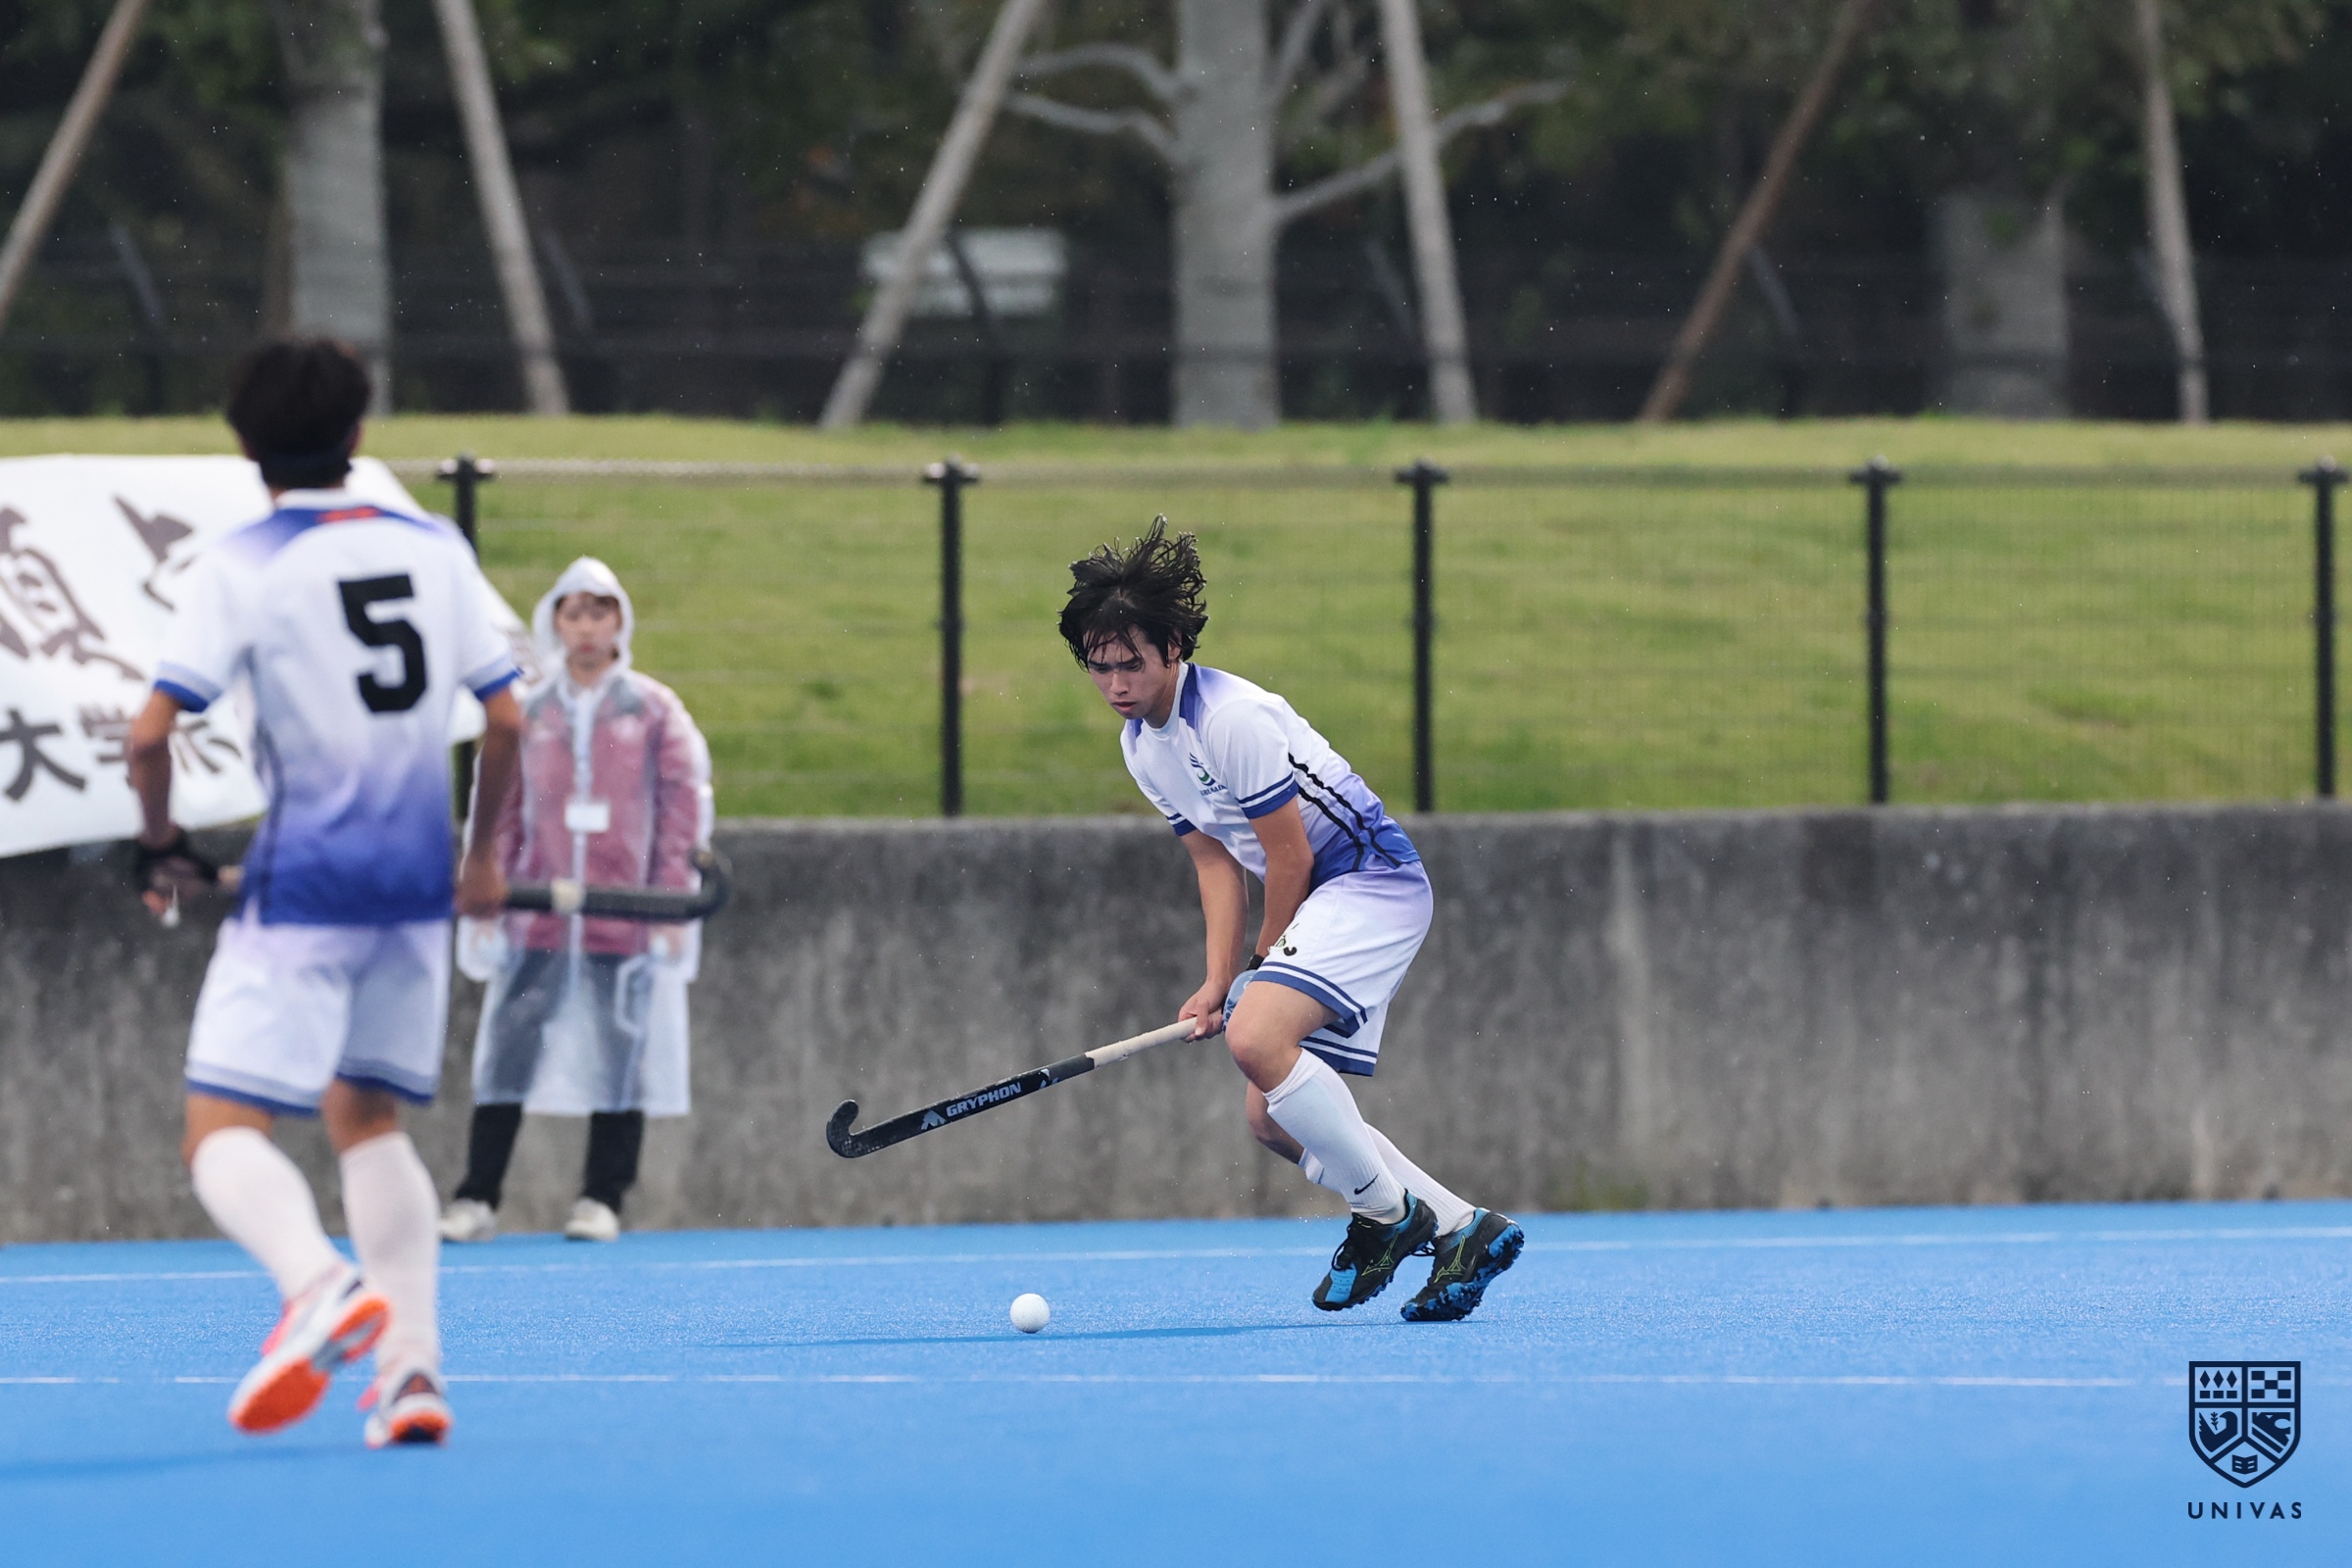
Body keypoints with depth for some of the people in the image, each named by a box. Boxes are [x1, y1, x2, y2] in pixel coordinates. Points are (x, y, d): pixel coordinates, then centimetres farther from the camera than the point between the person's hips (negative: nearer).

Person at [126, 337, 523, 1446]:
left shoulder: (241, 567, -7)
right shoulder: (434, 551, 6)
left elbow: (151, 732, -14)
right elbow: (506, 719, 7)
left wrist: (161, 844, 4)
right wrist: (484, 852, 21)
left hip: (302, 884, -5)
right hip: (417, 877, 5)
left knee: (223, 1131, -7)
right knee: (365, 1117, 19)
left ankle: (320, 1283, -38)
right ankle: (410, 1372, 6)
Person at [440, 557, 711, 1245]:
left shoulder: (655, 711, 4)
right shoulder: (528, 716, 10)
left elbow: (684, 803, 2)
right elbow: (500, 808, 11)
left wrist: (672, 896, -5)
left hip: (627, 919, -1)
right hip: (537, 919, 1)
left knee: (621, 1054, 2)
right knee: (506, 1053, -5)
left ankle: (602, 1201, 9)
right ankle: (476, 1200, -4)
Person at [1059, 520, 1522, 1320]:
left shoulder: (1231, 717, -21)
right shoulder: (1141, 743, 8)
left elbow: (1290, 855, -17)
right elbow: (1216, 860, 12)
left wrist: (1263, 977, -4)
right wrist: (1219, 982, 0)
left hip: (1371, 875, -10)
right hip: (1315, 901, 10)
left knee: (1258, 1037, -30)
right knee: (1272, 1117, 5)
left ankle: (1386, 1211, -13)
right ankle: (1464, 1232, 12)